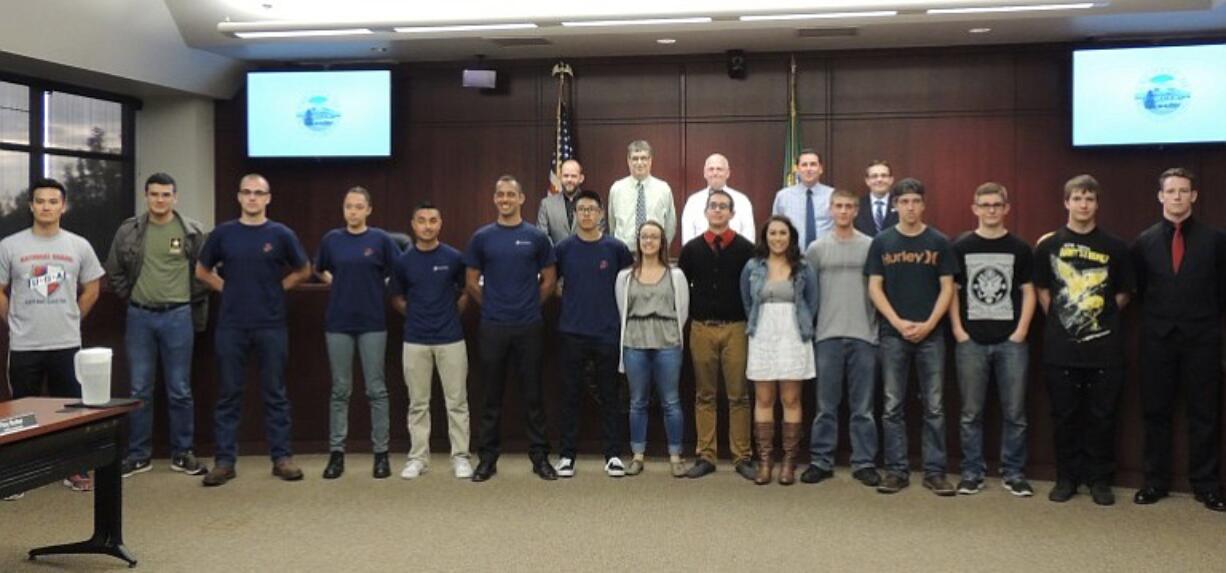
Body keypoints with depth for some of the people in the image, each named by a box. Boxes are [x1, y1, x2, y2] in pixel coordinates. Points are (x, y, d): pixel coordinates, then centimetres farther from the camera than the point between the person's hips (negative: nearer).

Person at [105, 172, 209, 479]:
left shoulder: (192, 231, -3)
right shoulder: (129, 230, 2)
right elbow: (114, 271, 12)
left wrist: (194, 304, 3)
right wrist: (131, 297, 7)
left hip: (178, 317, -2)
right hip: (139, 317, 2)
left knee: (180, 390, 5)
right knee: (139, 391, 8)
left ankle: (183, 453, 15)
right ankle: (139, 454, 17)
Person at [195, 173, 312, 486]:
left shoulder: (281, 234, 1)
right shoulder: (222, 233, 4)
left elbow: (303, 271, 12)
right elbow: (202, 270, 15)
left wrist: (277, 288, 3)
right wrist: (227, 289, 4)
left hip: (271, 326, -1)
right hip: (231, 326, 1)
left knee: (275, 393, 5)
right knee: (228, 395, 5)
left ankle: (282, 458, 13)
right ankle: (224, 461, 11)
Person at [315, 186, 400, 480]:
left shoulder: (380, 239, -2)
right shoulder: (332, 239, 4)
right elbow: (319, 269, 20)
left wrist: (378, 290, 1)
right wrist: (337, 285, 7)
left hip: (372, 322, -2)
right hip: (338, 322, 2)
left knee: (376, 389, 2)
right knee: (340, 389, 5)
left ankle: (381, 453, 9)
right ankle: (336, 452, 12)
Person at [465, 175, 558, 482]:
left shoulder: (536, 237, 2)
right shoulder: (482, 237, 3)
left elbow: (549, 280, 8)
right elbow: (471, 282, 8)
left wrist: (529, 305, 7)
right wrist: (493, 305, 9)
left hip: (529, 327, 0)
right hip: (493, 327, 0)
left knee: (533, 395, 5)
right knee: (492, 396, 7)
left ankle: (539, 456, 13)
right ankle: (488, 457, 15)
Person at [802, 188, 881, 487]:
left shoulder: (871, 246, 4)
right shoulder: (817, 248, 6)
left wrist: (879, 324, 0)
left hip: (863, 335, 0)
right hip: (827, 335, 0)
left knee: (863, 407, 5)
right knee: (826, 406, 6)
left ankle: (864, 462, 13)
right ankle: (821, 461, 13)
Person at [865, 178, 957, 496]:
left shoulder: (939, 242, 4)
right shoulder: (881, 242, 4)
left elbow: (947, 287, 1)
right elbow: (874, 287, 1)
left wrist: (928, 324, -10)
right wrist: (898, 323, -9)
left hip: (931, 334, 0)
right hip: (893, 334, 0)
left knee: (934, 407, 2)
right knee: (893, 407, 3)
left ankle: (934, 471, 9)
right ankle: (896, 470, 10)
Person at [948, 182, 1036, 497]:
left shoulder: (1019, 248, 6)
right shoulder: (961, 247, 5)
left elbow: (1028, 293, 6)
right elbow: (952, 291, 6)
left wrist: (1020, 332, -4)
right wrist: (958, 330, -3)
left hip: (1010, 341, 0)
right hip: (971, 341, 0)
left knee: (1014, 412, 4)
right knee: (971, 412, 5)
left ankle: (1013, 472, 15)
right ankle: (972, 472, 13)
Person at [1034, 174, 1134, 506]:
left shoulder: (1114, 247, 1)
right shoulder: (1048, 246, 2)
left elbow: (1125, 292, 10)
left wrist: (1105, 317, 5)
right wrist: (1059, 318, 7)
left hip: (1104, 348, 0)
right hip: (1060, 348, 0)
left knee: (1102, 416, 6)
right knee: (1065, 416, 7)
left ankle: (1100, 480, 17)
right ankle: (1067, 477, 18)